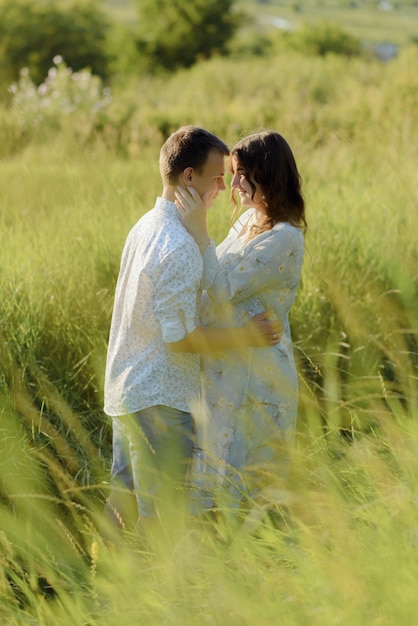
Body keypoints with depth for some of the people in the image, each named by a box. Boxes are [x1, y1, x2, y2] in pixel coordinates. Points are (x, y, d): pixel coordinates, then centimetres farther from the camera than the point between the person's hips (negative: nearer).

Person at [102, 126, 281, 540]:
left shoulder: (147, 226, 6)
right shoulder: (179, 248, -24)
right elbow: (180, 336, -22)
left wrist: (198, 229, 3)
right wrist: (243, 336, -16)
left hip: (125, 386, 9)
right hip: (159, 397, -9)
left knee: (124, 491, 20)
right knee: (160, 510, 3)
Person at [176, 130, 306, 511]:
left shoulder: (283, 240, -21)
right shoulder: (249, 220, 8)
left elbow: (221, 290, -25)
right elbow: (215, 278, 14)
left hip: (254, 379, -9)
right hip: (225, 369, 9)